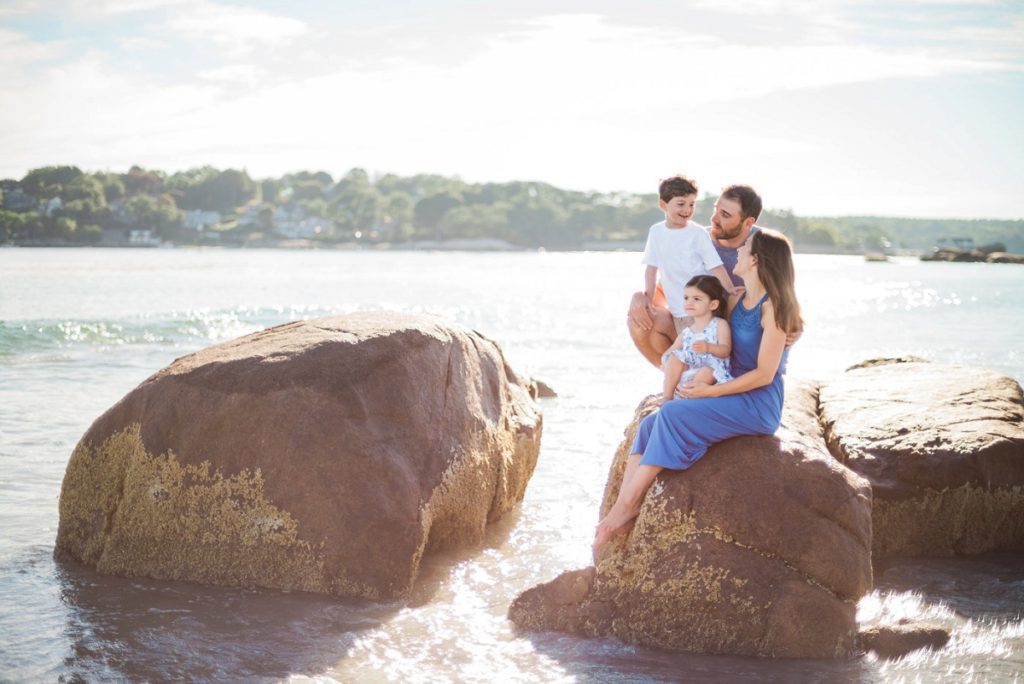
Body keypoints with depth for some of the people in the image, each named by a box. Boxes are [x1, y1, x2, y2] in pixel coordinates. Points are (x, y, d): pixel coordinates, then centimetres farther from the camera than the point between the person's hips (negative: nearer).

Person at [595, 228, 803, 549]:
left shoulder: (772, 307, -13)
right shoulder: (738, 300, 13)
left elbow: (764, 374, -17)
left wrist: (711, 391, -15)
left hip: (758, 405, -8)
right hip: (733, 396, 8)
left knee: (673, 414, -27)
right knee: (651, 424, -11)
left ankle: (627, 505, -23)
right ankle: (622, 512, -22)